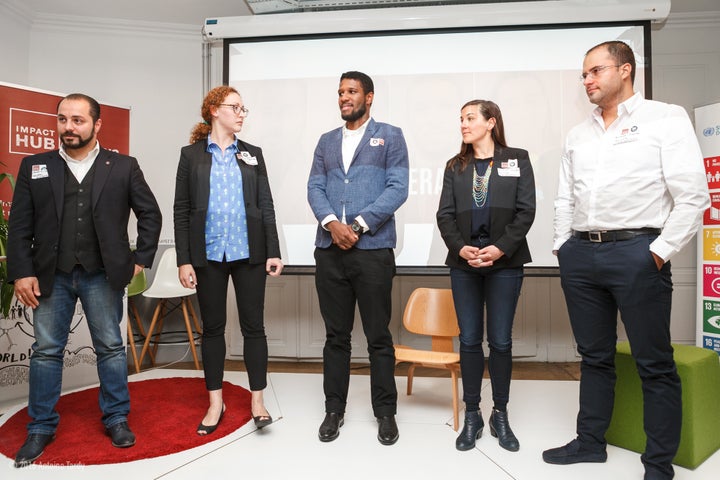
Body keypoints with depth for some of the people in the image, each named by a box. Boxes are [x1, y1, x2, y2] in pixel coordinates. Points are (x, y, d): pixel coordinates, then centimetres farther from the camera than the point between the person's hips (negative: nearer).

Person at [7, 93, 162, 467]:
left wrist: (140, 259, -1)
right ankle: (41, 427, 25)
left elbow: (150, 214, 4)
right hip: (51, 276, 2)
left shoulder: (123, 167, 1)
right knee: (46, 351, 10)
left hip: (102, 276, -1)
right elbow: (19, 226, 4)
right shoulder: (34, 166, 6)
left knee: (111, 348, 7)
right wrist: (22, 272, -4)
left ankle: (116, 419, 22)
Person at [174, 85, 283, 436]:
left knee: (253, 326, 4)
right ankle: (215, 403, 24)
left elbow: (266, 206, 6)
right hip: (208, 255, 0)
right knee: (212, 327, 10)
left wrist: (274, 251, -1)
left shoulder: (252, 154, 10)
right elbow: (181, 210, 2)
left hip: (249, 253, 1)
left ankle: (257, 401, 18)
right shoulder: (191, 154, 5)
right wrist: (183, 260, -4)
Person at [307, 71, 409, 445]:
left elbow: (397, 188, -5)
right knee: (336, 335, 11)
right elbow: (314, 188, 8)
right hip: (329, 250, 4)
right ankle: (334, 409, 25)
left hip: (373, 249, -3)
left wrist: (357, 225, -13)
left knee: (378, 336, 5)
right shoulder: (326, 141, 18)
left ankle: (385, 412, 21)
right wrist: (331, 223, -12)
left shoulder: (390, 136, 6)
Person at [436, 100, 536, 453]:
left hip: (505, 262, -1)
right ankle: (471, 416, 19)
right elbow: (445, 214, 4)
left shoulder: (517, 159, 6)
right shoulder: (455, 166, 12)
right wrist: (461, 248, -12)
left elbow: (526, 211, -2)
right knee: (469, 340, 6)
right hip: (464, 263, 2)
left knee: (500, 341, 5)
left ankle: (500, 416, 22)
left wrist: (500, 248, -14)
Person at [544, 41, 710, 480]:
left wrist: (661, 252, -10)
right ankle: (590, 442, 27)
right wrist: (563, 246, 10)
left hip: (637, 253, -5)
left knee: (655, 364, 4)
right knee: (595, 357, 14)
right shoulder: (578, 135, 17)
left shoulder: (666, 118, 2)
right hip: (581, 255, 5)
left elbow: (693, 195, -5)